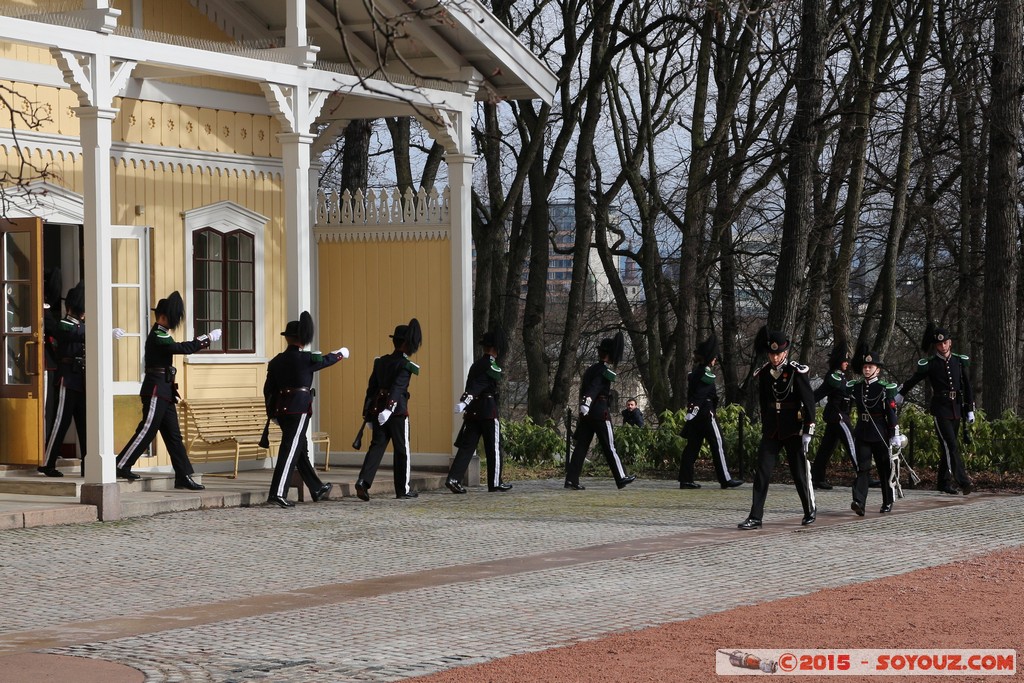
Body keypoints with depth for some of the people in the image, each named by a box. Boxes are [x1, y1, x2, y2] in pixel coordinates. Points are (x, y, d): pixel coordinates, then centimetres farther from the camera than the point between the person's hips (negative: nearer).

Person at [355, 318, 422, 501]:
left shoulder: (380, 362, 11)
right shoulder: (405, 365, -9)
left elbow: (371, 388, 12)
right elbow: (397, 388, -22)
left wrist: (367, 414, 16)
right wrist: (389, 409, -30)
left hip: (377, 409, 5)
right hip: (398, 411, -5)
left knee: (376, 446, 4)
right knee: (402, 449, 6)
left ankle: (363, 481, -15)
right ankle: (403, 489, 14)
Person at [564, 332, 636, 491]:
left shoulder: (590, 369, 17)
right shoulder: (605, 371, -10)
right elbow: (593, 388, -24)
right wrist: (586, 404, -35)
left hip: (586, 414, 8)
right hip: (600, 413, -8)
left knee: (581, 446, 3)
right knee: (609, 447, 0)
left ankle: (571, 479, -4)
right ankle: (621, 479, 8)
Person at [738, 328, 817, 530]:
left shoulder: (797, 372, -10)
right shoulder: (764, 373, 3)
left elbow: (809, 401, -9)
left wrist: (808, 430, -12)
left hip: (793, 430, -3)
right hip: (771, 430, 4)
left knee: (800, 473, 7)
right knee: (762, 473, -5)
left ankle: (810, 511, 27)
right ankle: (755, 517, -4)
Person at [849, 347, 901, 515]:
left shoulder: (885, 388, -6)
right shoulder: (855, 387, 5)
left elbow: (891, 413, -8)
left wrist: (895, 435, -11)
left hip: (880, 434, -2)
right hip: (862, 434, 2)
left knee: (885, 469, 8)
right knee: (862, 468, -8)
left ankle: (888, 503, 22)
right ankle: (859, 502, -19)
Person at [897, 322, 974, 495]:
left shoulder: (960, 361, 7)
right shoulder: (929, 365, -3)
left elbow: (967, 387, 11)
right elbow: (913, 380, 11)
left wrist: (970, 410, 8)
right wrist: (900, 395, 22)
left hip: (956, 409, 4)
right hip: (940, 409, -4)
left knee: (947, 446, 11)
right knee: (951, 445, -14)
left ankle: (943, 482, 20)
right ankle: (964, 481, -20)